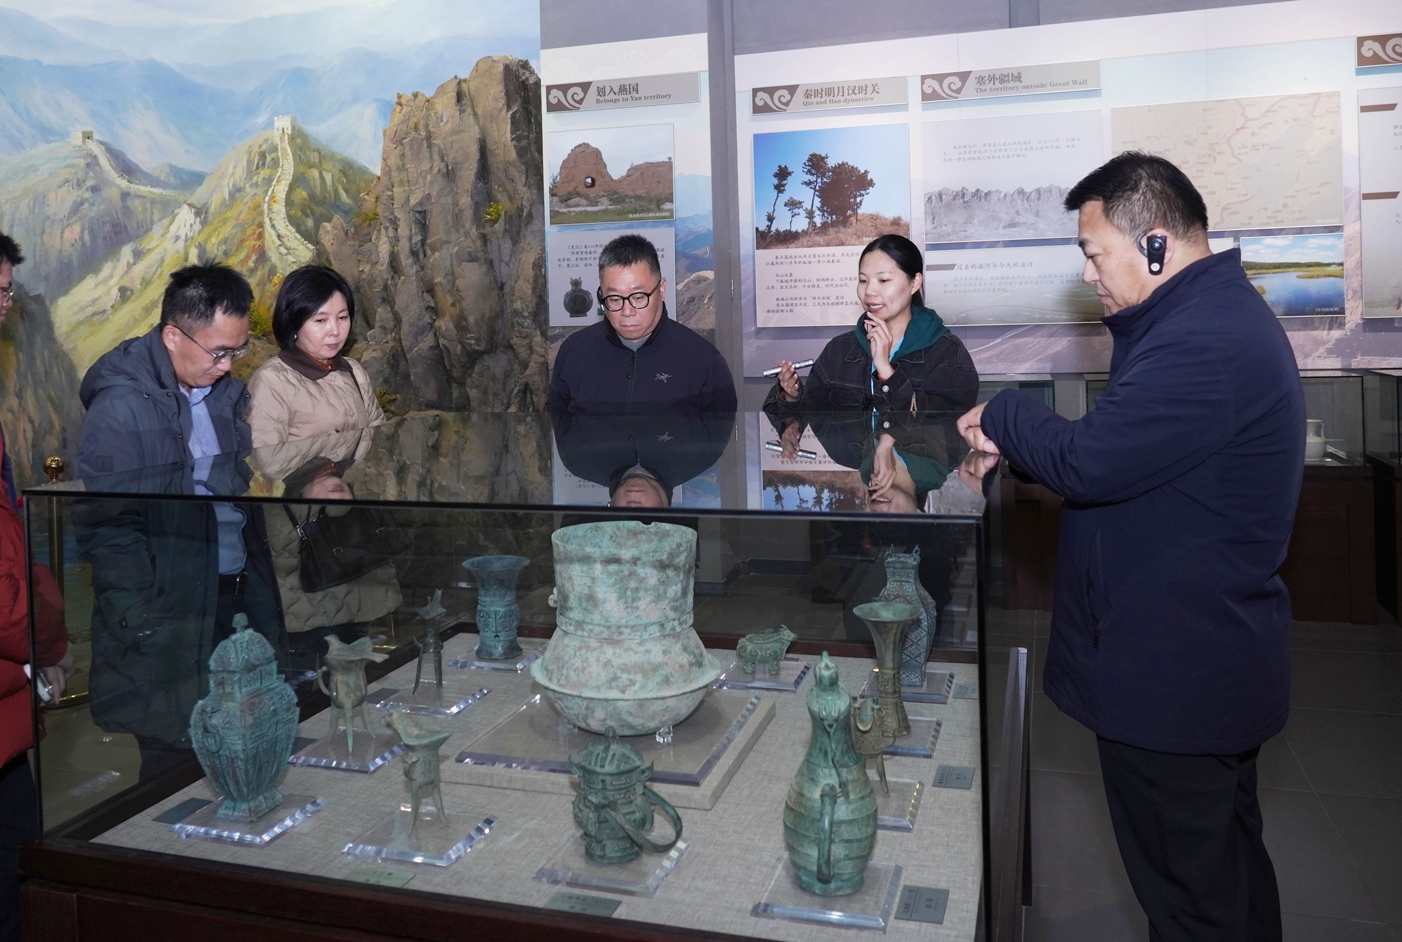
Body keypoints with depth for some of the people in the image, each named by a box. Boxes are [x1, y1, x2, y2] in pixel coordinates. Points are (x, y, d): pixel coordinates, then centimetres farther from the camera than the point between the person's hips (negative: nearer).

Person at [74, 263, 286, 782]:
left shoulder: (225, 394, 9)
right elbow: (102, 528, -15)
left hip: (239, 599, 7)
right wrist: (145, 625, -17)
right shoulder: (121, 408, -13)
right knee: (178, 764, 5)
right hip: (170, 627, -6)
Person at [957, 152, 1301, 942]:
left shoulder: (1203, 342, -28)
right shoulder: (1218, 314, 8)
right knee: (1230, 859, 28)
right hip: (1216, 662, 11)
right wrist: (1016, 446, -3)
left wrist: (1004, 415, -10)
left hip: (1173, 678, -11)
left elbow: (1087, 463, -28)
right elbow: (1127, 452, 10)